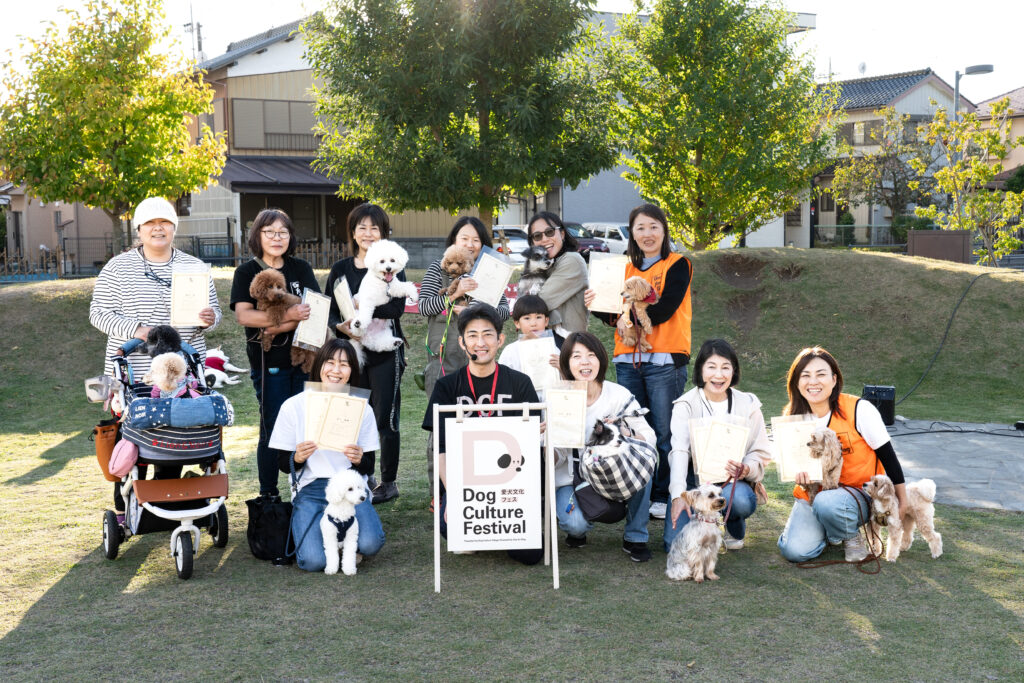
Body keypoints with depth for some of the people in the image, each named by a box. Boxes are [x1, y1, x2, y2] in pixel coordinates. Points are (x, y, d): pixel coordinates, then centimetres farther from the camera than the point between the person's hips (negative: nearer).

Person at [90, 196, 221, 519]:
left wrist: (209, 318, -10)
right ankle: (124, 509, 14)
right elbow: (99, 313, -1)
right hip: (132, 373, -2)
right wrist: (135, 330, -17)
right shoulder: (118, 267, 3)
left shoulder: (194, 267, 11)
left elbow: (213, 309, 14)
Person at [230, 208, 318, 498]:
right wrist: (289, 314, -22)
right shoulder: (247, 272, 2)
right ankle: (268, 495, 12)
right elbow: (243, 315, -12)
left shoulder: (301, 269, 10)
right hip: (268, 364, -3)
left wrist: (279, 327, -15)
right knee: (273, 428, -1)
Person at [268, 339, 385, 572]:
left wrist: (359, 459, -17)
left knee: (369, 544, -27)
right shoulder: (294, 406, 1)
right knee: (314, 561, -23)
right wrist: (298, 457, -18)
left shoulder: (361, 409, 4)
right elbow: (283, 464, 4)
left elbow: (369, 467, 6)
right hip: (311, 490, -1)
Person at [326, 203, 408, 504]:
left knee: (385, 419, -1)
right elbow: (329, 313, 7)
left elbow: (397, 307, -13)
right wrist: (342, 327, -15)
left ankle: (389, 482, 11)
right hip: (352, 352, 3)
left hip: (385, 353, -3)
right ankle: (364, 478, 20)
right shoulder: (340, 270, 11)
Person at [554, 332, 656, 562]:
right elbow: (555, 461, -7)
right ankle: (577, 529, 11)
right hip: (571, 479, -1)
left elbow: (650, 437, -14)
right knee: (576, 523, -31)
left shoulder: (619, 395, -7)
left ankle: (635, 537, -11)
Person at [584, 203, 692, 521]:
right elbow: (616, 315, 13)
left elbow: (666, 309, -11)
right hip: (628, 360, 5)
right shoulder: (625, 268, 17)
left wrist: (631, 318, -10)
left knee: (665, 432, -2)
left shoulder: (677, 265, 2)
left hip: (664, 360, -4)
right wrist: (595, 305, -5)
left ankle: (664, 497, 8)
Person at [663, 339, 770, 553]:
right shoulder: (686, 405, -4)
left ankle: (735, 528, 3)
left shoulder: (748, 405, 3)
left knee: (740, 500, -36)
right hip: (694, 480, 0)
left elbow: (760, 453, 3)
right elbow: (679, 452, -16)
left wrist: (747, 469, -23)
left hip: (732, 482, 1)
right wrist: (678, 495, -32)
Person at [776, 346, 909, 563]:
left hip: (858, 492, -3)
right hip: (812, 494, 3)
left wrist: (902, 499, 0)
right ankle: (823, 527, 14)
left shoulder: (859, 410, -14)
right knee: (795, 551, -20)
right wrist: (799, 474, -16)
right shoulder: (793, 418, -2)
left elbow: (887, 455, -5)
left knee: (827, 503, -38)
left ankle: (850, 536, -2)